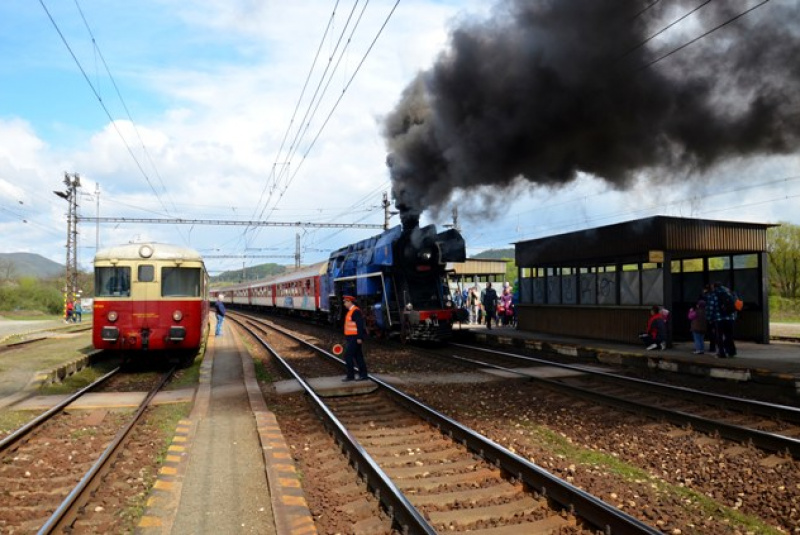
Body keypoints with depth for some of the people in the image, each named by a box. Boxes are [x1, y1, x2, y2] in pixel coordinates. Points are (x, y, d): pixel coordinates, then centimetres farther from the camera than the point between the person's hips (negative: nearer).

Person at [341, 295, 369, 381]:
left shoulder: (355, 311, -15)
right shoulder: (351, 311, 16)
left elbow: (360, 325, -22)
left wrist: (359, 338, -24)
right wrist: (347, 339, 22)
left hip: (355, 338, -10)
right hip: (352, 338, 10)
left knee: (348, 356, -8)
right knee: (358, 356, 10)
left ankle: (350, 375, -2)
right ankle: (363, 375, 13)